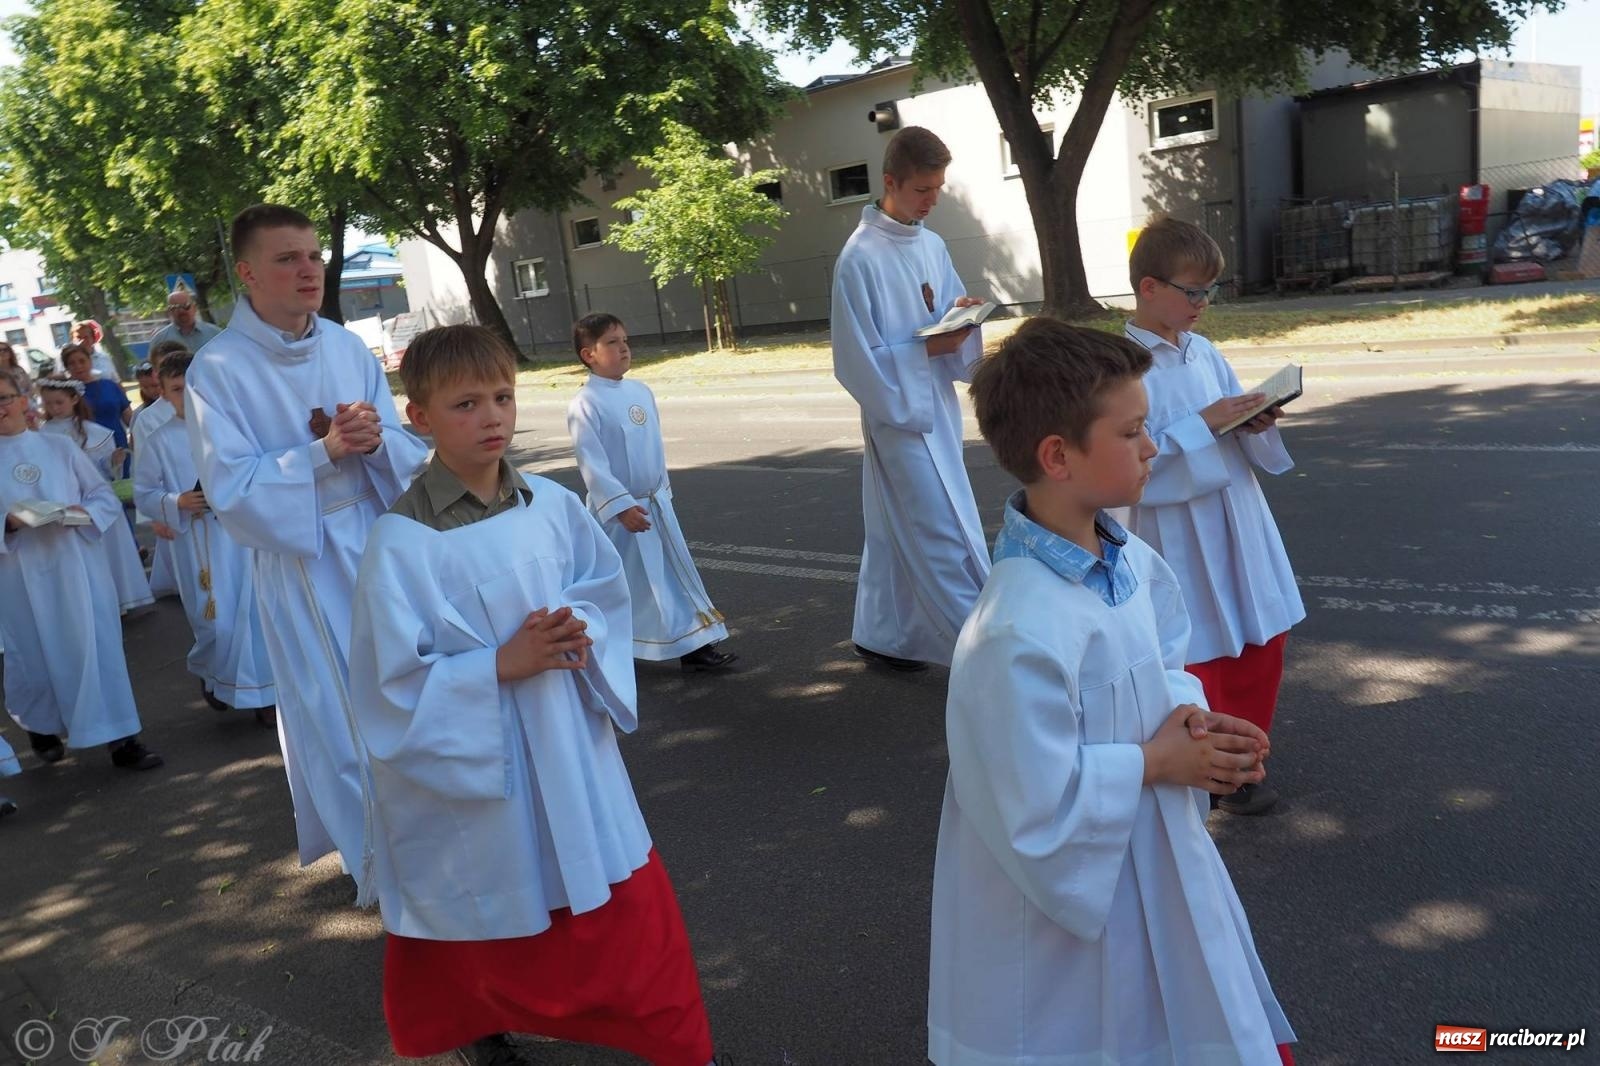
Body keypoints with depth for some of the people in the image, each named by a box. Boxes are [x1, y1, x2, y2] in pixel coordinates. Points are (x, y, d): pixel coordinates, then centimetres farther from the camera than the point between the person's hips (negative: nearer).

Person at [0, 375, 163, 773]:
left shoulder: (60, 447, 6)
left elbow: (105, 495, 6)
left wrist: (85, 512, -13)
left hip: (76, 565, 0)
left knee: (98, 647, -1)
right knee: (36, 654, 11)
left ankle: (120, 738, 3)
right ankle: (42, 728, 36)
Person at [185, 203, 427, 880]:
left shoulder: (347, 347, 1)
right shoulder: (218, 369, -11)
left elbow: (406, 449, 5)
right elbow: (231, 488, -13)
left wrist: (374, 440, -18)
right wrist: (323, 451, -23)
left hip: (381, 539, 4)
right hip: (301, 558, -4)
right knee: (341, 715, 6)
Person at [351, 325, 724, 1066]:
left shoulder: (552, 504, -5)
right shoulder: (401, 542, -19)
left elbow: (608, 589, 7)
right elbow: (394, 681, -18)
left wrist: (580, 630, -14)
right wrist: (499, 665, -26)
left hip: (569, 747, 4)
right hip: (468, 761, -3)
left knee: (628, 911, 16)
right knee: (486, 929, 20)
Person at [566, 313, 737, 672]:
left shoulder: (641, 391, 4)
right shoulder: (585, 404, -17)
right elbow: (591, 461, -20)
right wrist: (621, 505, -24)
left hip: (656, 503, 7)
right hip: (618, 510, -7)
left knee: (677, 570, 9)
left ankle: (694, 644, 17)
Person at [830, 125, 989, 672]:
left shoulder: (932, 245, 9)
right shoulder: (860, 258, -14)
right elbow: (858, 361, -14)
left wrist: (961, 317, -6)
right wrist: (928, 349, -19)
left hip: (938, 406, 8)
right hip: (898, 410, -8)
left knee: (897, 533, 16)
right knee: (944, 539, -4)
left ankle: (881, 637, 29)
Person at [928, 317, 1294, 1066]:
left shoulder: (1130, 561, -5)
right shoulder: (1022, 632, -33)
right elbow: (1036, 814, -29)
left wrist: (1187, 715, -9)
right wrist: (1154, 763, -19)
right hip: (1067, 907, -8)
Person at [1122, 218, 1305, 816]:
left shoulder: (1205, 353, 6)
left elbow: (1233, 432, 14)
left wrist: (1254, 424, -7)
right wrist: (1205, 423, -23)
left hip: (1237, 522, 7)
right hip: (1178, 534, -7)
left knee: (1263, 640, 16)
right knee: (1198, 656, 6)